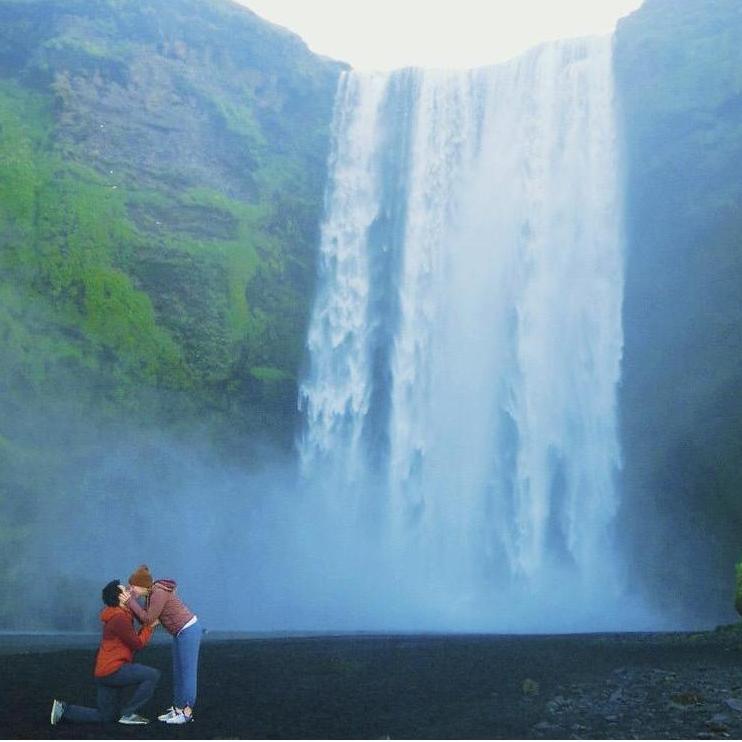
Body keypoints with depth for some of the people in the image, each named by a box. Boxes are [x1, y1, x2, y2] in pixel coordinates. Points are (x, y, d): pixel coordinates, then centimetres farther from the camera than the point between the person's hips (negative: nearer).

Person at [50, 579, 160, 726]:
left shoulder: (118, 615, 16)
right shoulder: (119, 618, -17)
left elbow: (133, 639, 15)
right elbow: (137, 644, -14)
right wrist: (150, 626, -3)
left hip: (105, 672, 10)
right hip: (112, 671, -10)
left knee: (105, 716, 18)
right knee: (153, 675, -12)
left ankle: (63, 709, 15)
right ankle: (128, 714, -5)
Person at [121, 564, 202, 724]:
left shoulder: (159, 593, -22)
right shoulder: (152, 594, 8)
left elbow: (148, 619, -21)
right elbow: (146, 619, 7)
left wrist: (131, 602, -18)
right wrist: (130, 603, -2)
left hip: (189, 630, -10)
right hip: (181, 632, 10)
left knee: (187, 671, -3)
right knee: (178, 671, 14)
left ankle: (187, 712, 4)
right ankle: (177, 709, 22)